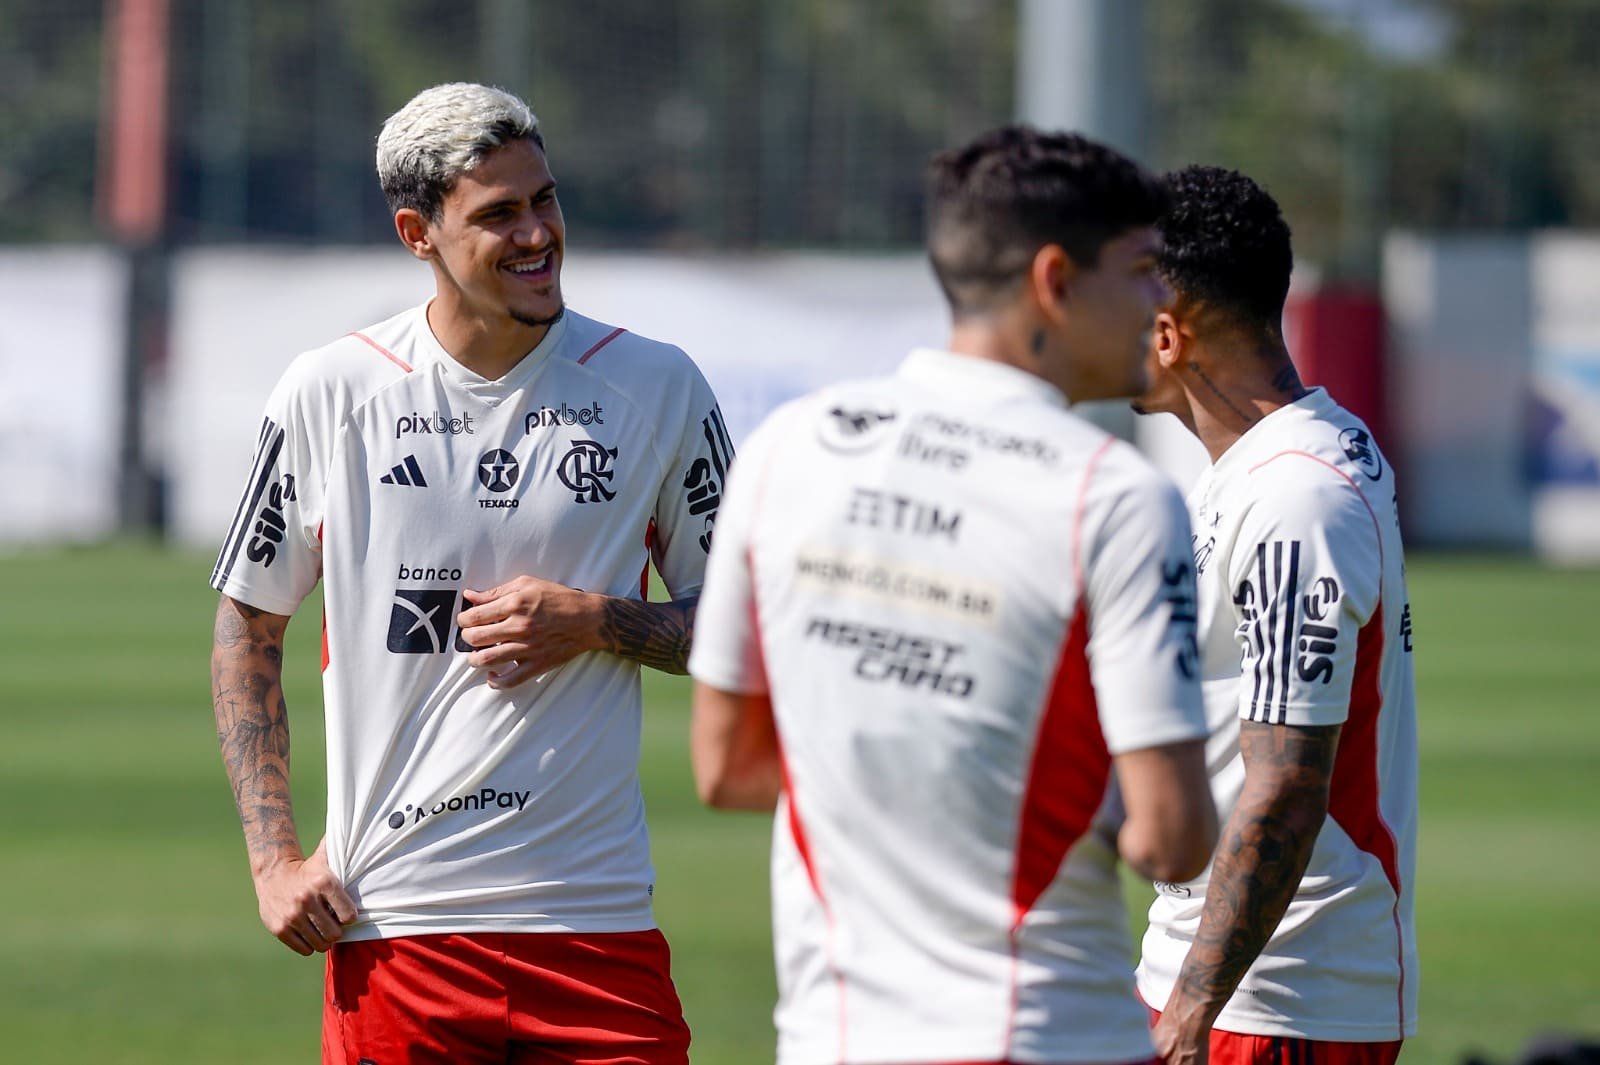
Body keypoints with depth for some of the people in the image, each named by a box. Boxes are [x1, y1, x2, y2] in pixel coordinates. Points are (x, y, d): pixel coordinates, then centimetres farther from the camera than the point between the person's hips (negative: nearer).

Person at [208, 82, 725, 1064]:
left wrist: (596, 622, -9)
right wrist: (276, 858, 2)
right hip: (391, 924, 0)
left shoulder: (657, 387, 3)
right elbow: (248, 627, 11)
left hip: (597, 918, 0)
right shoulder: (328, 393, 1)